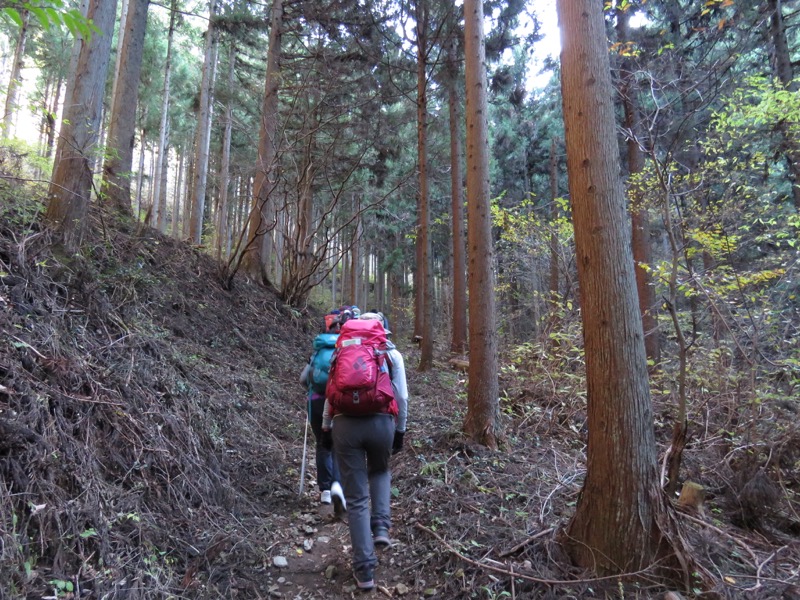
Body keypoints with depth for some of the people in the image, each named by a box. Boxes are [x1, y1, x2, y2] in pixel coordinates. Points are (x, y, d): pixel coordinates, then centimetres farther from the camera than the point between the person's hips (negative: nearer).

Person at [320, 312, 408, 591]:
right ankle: (381, 527, 16)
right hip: (381, 423, 0)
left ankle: (365, 570, 13)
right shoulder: (393, 353, 9)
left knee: (356, 498, 10)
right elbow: (401, 396, 6)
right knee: (380, 471, 33)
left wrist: (326, 427, 20)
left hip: (345, 424, 1)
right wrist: (400, 430, 15)